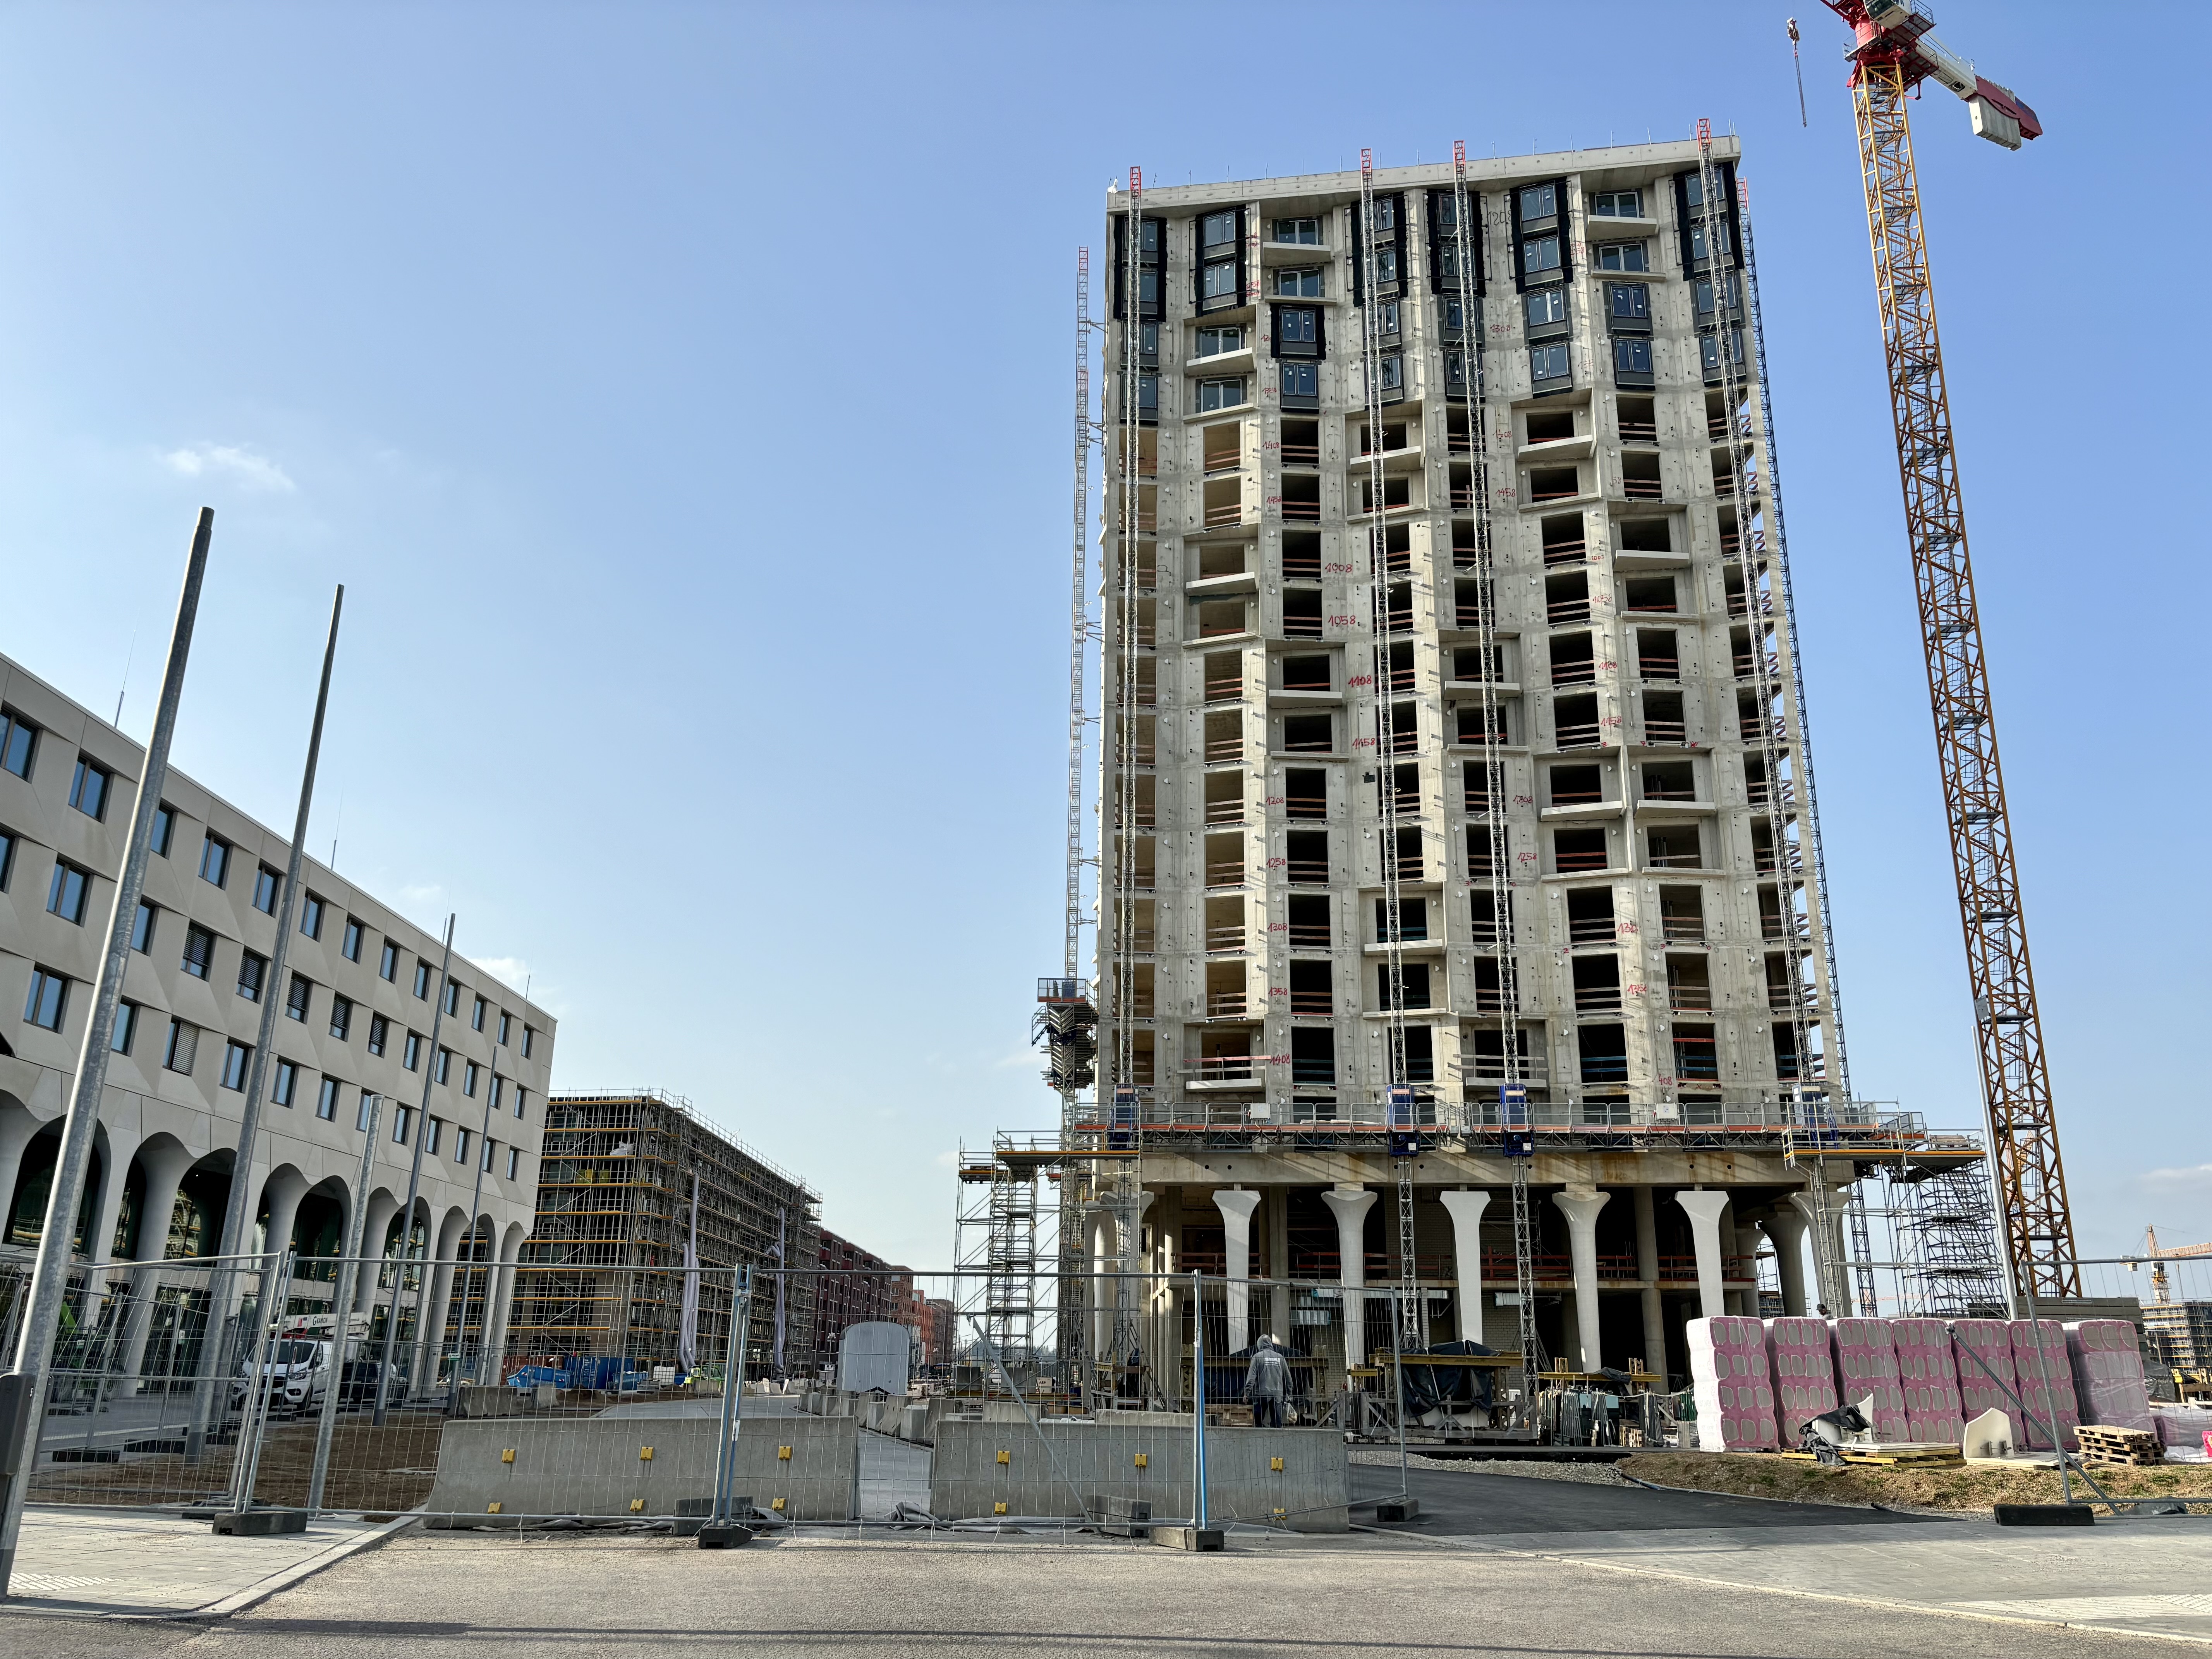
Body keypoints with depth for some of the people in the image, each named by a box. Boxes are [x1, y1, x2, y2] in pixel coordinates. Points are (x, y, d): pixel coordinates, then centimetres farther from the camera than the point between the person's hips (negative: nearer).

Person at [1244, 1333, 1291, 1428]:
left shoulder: (1257, 1357, -2)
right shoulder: (1280, 1358, 8)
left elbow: (1251, 1376, -8)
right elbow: (1288, 1377, 11)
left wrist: (1247, 1392, -7)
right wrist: (1289, 1393, 20)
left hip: (1262, 1394, -3)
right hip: (1278, 1394, 3)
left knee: (1258, 1423, 5)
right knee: (1277, 1423, 5)